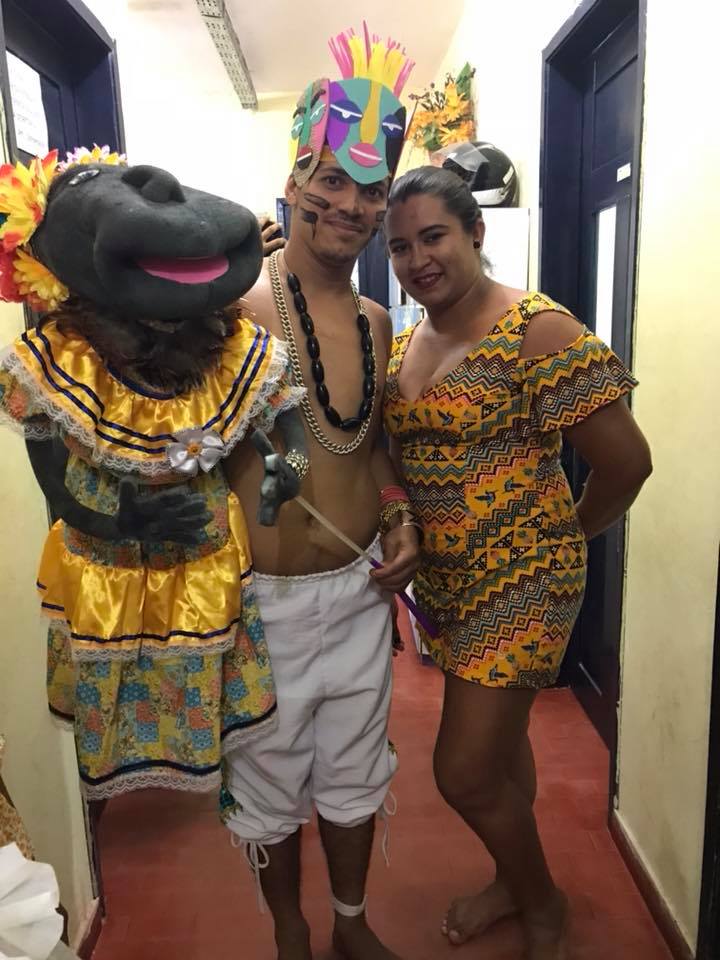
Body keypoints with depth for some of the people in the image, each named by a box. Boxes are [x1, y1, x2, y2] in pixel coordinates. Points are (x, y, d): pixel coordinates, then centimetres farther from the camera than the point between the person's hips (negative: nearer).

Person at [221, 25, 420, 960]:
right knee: (268, 788, 18)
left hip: (361, 592, 5)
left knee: (354, 777, 23)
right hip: (263, 598, -4)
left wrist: (399, 517, 0)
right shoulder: (236, 310, -14)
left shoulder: (375, 323, 4)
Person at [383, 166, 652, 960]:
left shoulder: (536, 331, -17)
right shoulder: (403, 342, 5)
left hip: (521, 578, -6)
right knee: (498, 739, 22)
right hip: (444, 579, 7)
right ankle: (513, 881, 47)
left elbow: (627, 461, -16)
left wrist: (566, 535, -2)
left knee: (465, 771, 0)